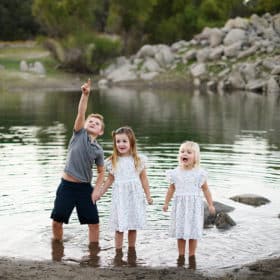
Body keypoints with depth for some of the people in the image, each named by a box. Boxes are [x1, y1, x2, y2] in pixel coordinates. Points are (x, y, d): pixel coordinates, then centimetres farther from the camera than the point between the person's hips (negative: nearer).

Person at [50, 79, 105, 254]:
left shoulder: (98, 150, 1)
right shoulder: (79, 133, -3)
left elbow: (101, 172, 9)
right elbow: (81, 114, -16)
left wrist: (97, 190, -3)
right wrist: (85, 95, -28)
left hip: (85, 187, 1)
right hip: (66, 185, -1)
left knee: (94, 222, 1)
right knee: (57, 220, 4)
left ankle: (94, 249, 17)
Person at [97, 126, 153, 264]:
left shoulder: (139, 159, 0)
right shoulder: (113, 161, 2)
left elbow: (143, 178, 6)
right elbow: (110, 179, 11)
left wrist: (148, 195, 4)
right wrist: (100, 193, 10)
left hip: (135, 196, 0)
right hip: (119, 196, 0)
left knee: (133, 226, 6)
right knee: (119, 226, -2)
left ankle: (131, 251, 18)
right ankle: (118, 252, 8)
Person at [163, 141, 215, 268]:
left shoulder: (199, 173, -5)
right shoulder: (175, 173, 0)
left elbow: (205, 189, 1)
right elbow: (171, 189, 11)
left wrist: (211, 205, 1)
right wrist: (166, 203, 12)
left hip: (194, 205, -2)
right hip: (179, 205, 2)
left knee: (193, 232, 2)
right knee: (180, 231, 5)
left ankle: (192, 256, 14)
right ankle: (181, 256, 17)